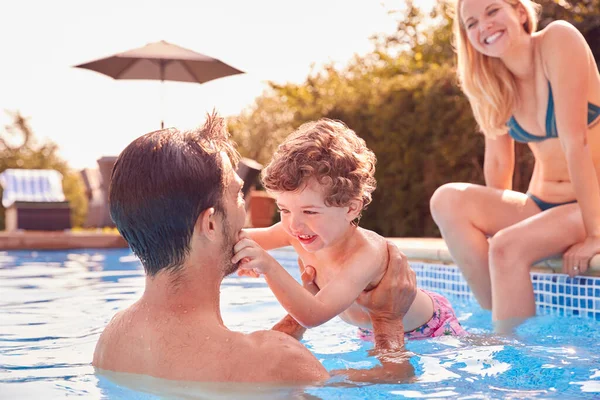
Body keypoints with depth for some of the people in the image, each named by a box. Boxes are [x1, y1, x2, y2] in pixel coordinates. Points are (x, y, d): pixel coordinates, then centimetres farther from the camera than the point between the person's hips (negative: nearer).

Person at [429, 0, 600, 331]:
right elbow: (498, 163, 6)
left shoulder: (559, 40, -15)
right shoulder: (492, 82, 3)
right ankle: (497, 320, -14)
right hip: (540, 206, 6)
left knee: (508, 247, -30)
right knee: (447, 199, -17)